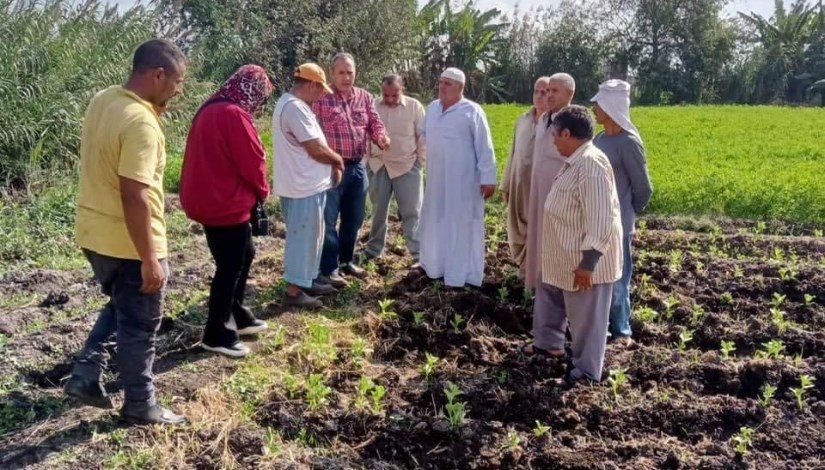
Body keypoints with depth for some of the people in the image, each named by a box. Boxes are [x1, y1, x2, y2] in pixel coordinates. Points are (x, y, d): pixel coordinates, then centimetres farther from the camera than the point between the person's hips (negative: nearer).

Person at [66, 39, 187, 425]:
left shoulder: (102, 99, 4)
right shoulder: (140, 123, -25)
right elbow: (134, 196, -28)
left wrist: (154, 108, 7)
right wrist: (149, 259, -22)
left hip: (93, 232, 9)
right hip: (127, 243, -9)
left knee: (119, 308, 28)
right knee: (139, 325, 8)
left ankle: (85, 376, 27)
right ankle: (140, 405, 22)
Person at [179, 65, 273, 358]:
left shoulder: (211, 109, 11)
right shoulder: (234, 115, -20)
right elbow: (252, 161, -17)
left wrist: (253, 191, 18)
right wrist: (263, 190, 2)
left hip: (208, 198, 10)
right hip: (225, 204, -10)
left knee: (244, 254, 22)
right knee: (230, 267, 1)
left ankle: (236, 314, 33)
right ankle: (216, 334, 12)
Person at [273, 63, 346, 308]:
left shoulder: (291, 103, 13)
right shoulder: (295, 107, -21)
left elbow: (314, 146, 17)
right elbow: (316, 149, -22)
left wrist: (331, 163, 5)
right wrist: (338, 160, -3)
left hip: (307, 184, 11)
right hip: (303, 186, -11)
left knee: (311, 236, 19)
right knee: (303, 238, -2)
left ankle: (306, 281, 30)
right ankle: (294, 292, 7)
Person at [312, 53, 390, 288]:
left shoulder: (365, 97, 9)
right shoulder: (321, 97, -6)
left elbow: (375, 123, 9)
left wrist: (382, 137, -14)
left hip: (358, 167, 6)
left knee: (354, 218, 15)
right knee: (328, 219, -1)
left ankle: (346, 260, 31)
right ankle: (328, 269, 7)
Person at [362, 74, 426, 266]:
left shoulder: (414, 106, -6)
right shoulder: (373, 106, 0)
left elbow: (423, 136, -1)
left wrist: (420, 160, -2)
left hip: (407, 167, -3)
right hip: (378, 166, 3)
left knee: (411, 212, -1)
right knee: (378, 210, 15)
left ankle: (419, 253, 4)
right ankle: (374, 248, 29)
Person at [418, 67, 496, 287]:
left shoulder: (472, 111, -12)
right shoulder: (432, 108, 7)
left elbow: (484, 147, -13)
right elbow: (426, 137, 19)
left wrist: (488, 178, -15)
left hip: (463, 180, -7)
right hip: (436, 179, 7)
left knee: (462, 225, 0)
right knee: (435, 222, 16)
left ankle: (462, 273, 8)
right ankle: (435, 265, 31)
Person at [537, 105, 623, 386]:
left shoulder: (591, 165, -25)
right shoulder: (574, 162, 8)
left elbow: (601, 220, -28)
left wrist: (588, 263, -28)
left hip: (584, 262, -10)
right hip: (564, 258, 10)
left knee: (585, 318, 6)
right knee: (550, 303, 26)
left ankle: (586, 372, 21)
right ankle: (550, 344, 46)